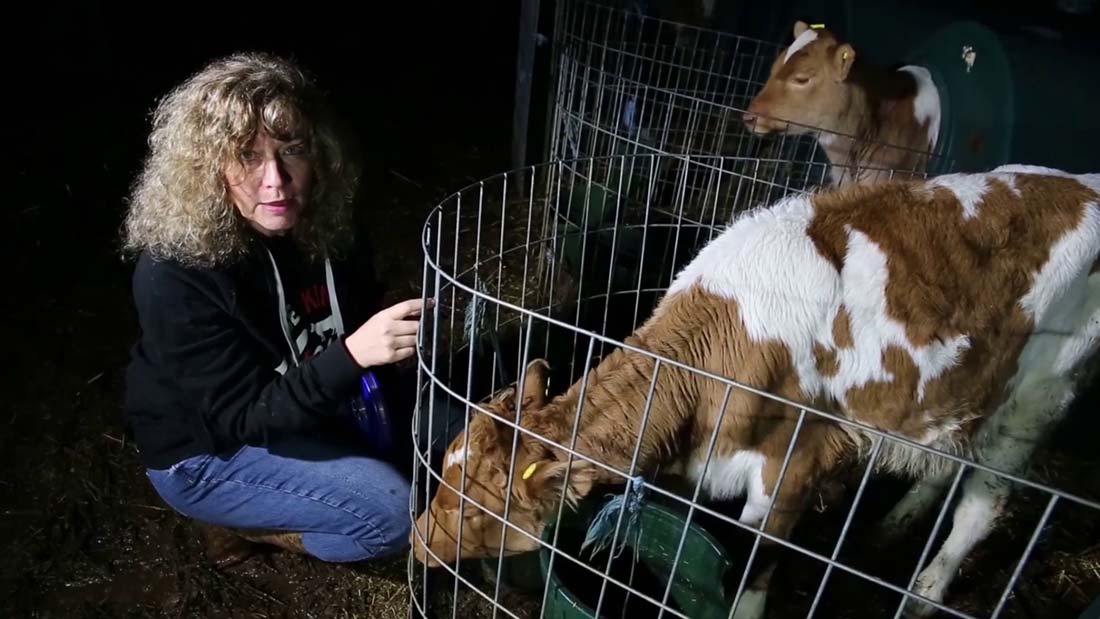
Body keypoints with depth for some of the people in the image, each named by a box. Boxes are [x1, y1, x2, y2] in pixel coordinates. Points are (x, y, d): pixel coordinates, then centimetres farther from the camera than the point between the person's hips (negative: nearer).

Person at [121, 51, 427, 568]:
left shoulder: (323, 221, -15)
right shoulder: (175, 274, -31)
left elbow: (363, 314, 0)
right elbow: (244, 419, -30)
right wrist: (352, 355, -45)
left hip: (302, 400, 6)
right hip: (204, 452, -6)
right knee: (393, 512, -19)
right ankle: (239, 525, 3)